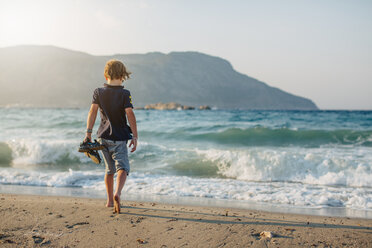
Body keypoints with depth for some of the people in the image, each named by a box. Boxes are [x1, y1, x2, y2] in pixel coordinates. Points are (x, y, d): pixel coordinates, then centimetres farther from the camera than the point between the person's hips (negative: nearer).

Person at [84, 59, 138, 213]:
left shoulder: (98, 92, 2)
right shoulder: (124, 94, -8)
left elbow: (93, 111, -6)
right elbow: (130, 115, -15)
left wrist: (88, 133, -8)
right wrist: (135, 137, -12)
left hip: (103, 137, 4)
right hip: (119, 138, -4)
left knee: (110, 169, 18)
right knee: (122, 168, -6)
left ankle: (110, 200, 26)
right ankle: (117, 193, -32)